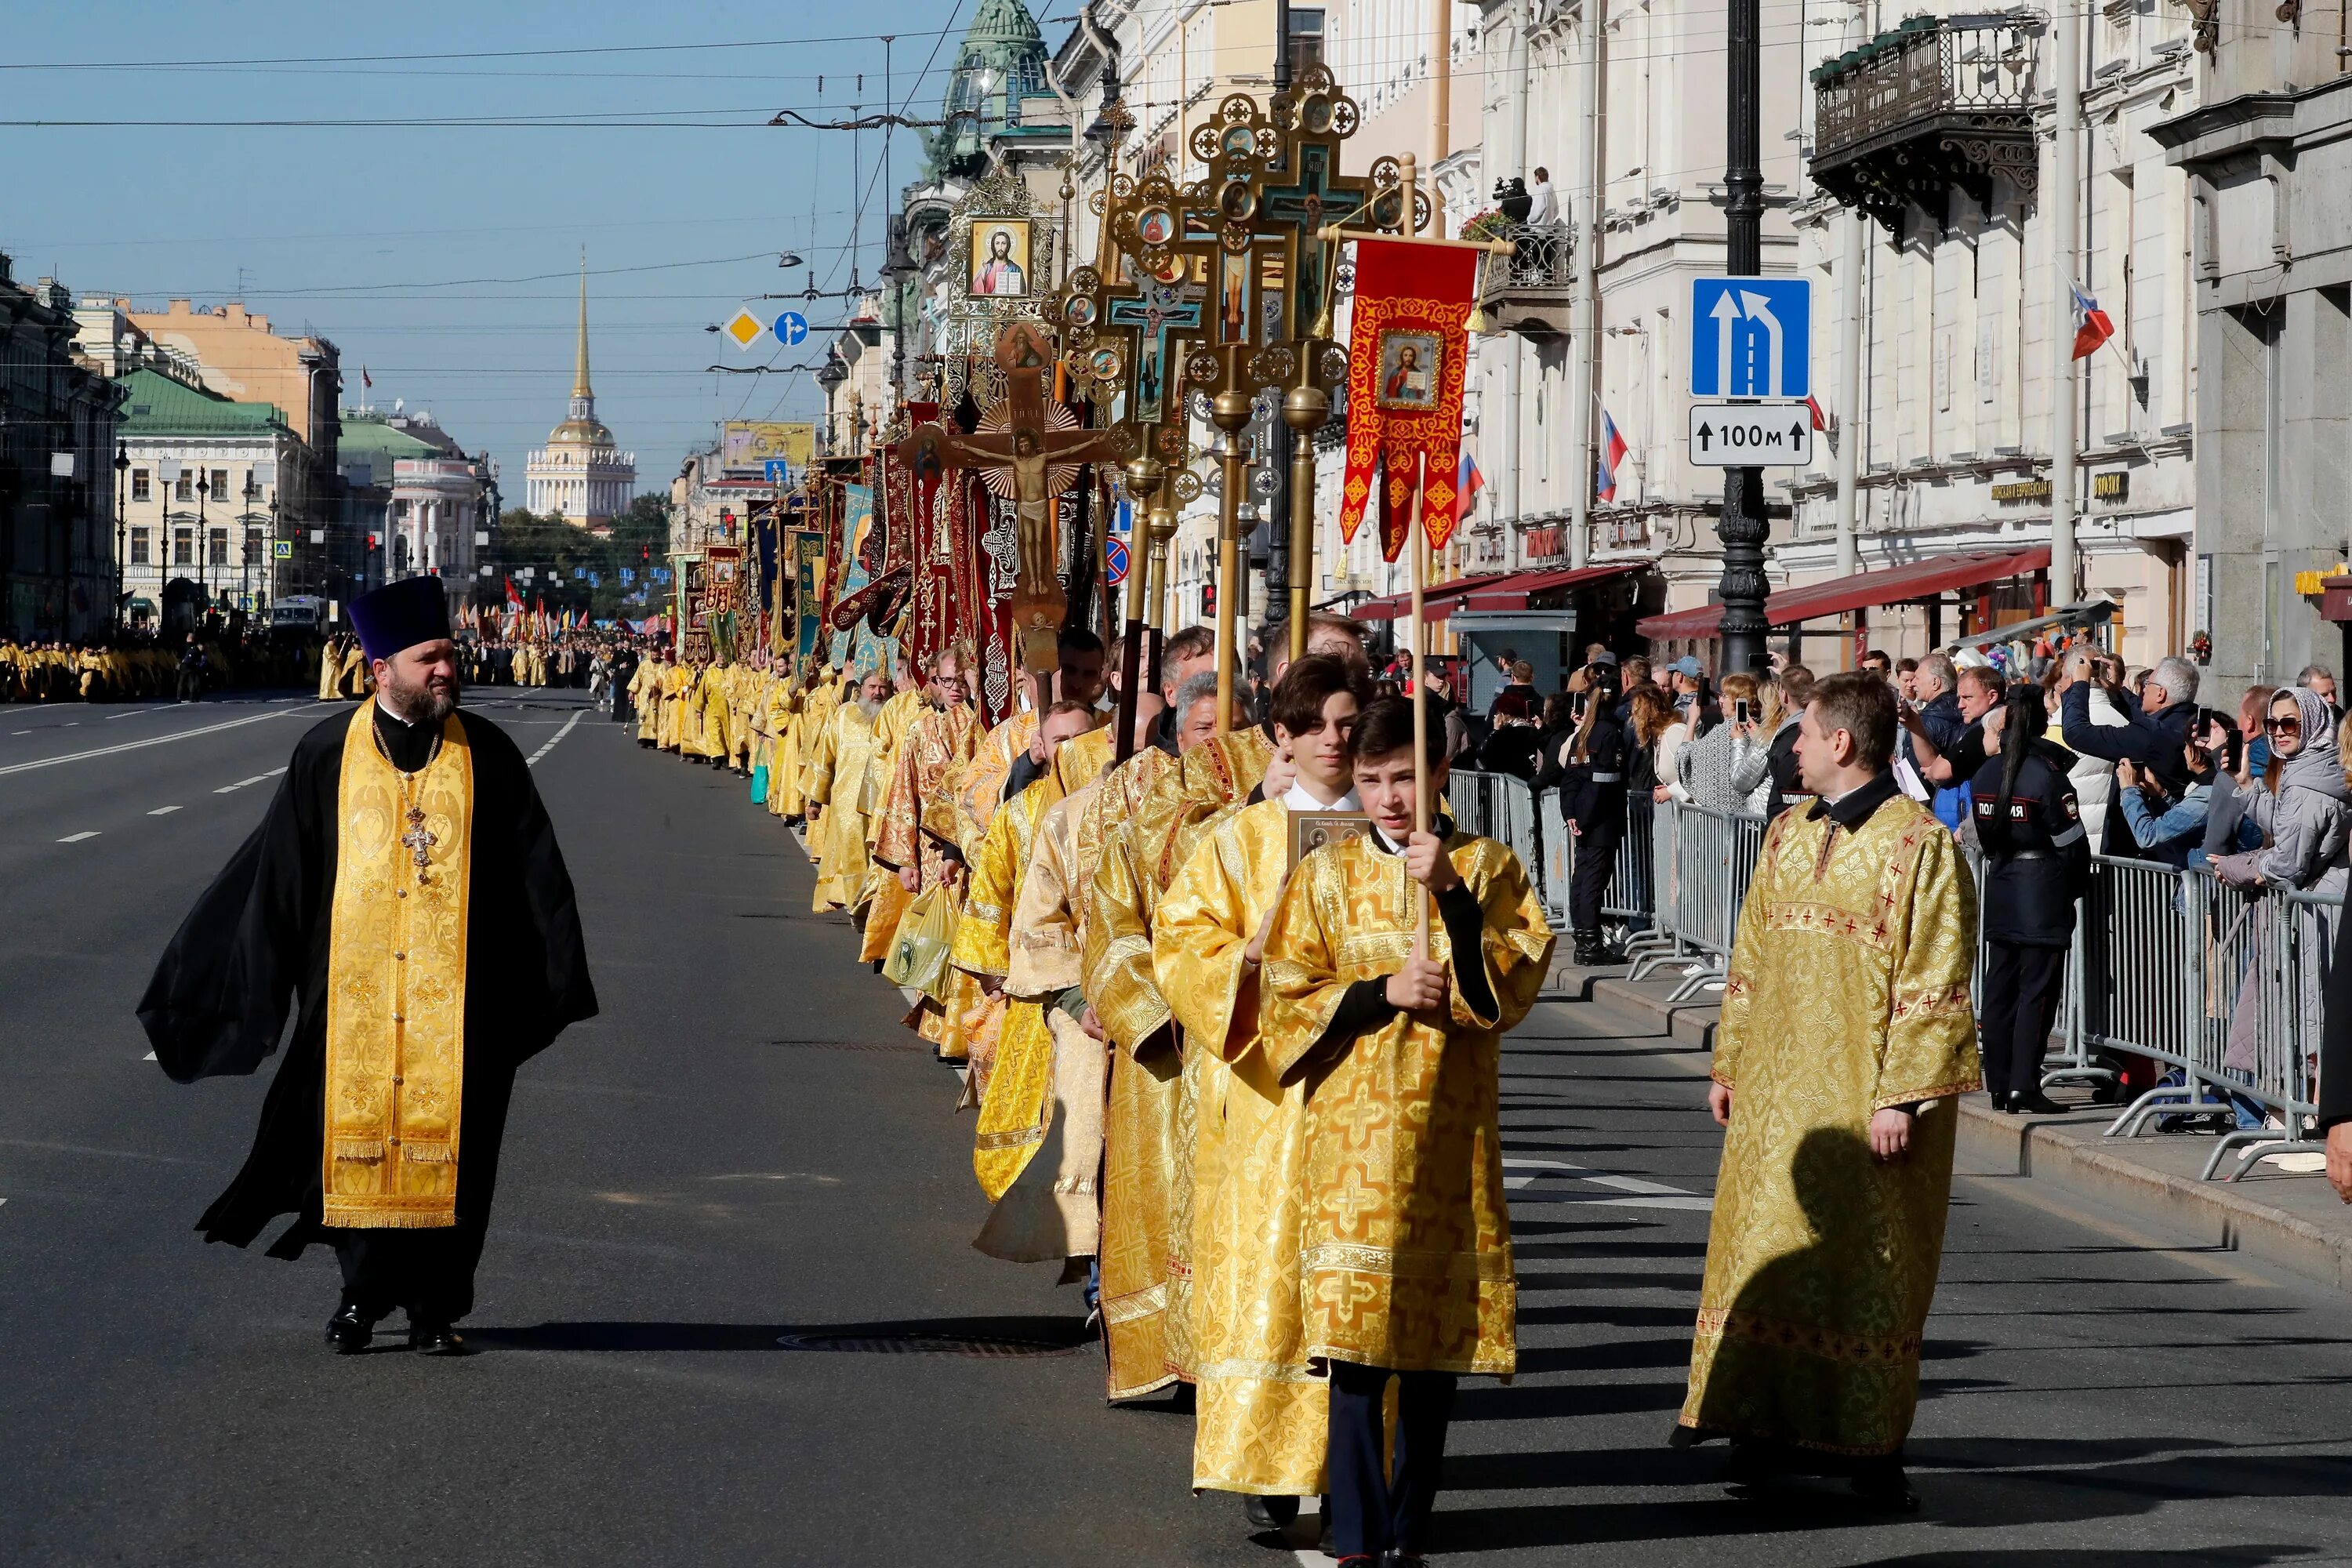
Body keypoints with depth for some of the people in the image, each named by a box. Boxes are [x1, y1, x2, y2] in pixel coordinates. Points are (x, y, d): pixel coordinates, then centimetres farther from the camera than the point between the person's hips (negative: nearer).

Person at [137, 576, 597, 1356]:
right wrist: (245, 979, 4)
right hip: (356, 990, 0)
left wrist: (561, 978, -1)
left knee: (446, 1143, 1)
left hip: (457, 994, 0)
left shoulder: (486, 755, 2)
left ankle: (435, 1306, 11)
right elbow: (275, 869, 5)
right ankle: (364, 1291, 17)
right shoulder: (328, 755, 2)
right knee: (360, 1135, 2)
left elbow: (538, 873, 4)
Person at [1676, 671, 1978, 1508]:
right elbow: (1751, 960, 18)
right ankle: (1769, 1425, 14)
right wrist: (1730, 1064, 13)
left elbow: (1934, 985, -13)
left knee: (1869, 1264, 0)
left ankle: (1867, 1444, 7)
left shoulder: (1919, 844, -9)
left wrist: (1901, 1095, -18)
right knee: (1768, 1249, 6)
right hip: (1777, 1094, 6)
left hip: (1864, 1095, -6)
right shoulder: (1787, 836, 12)